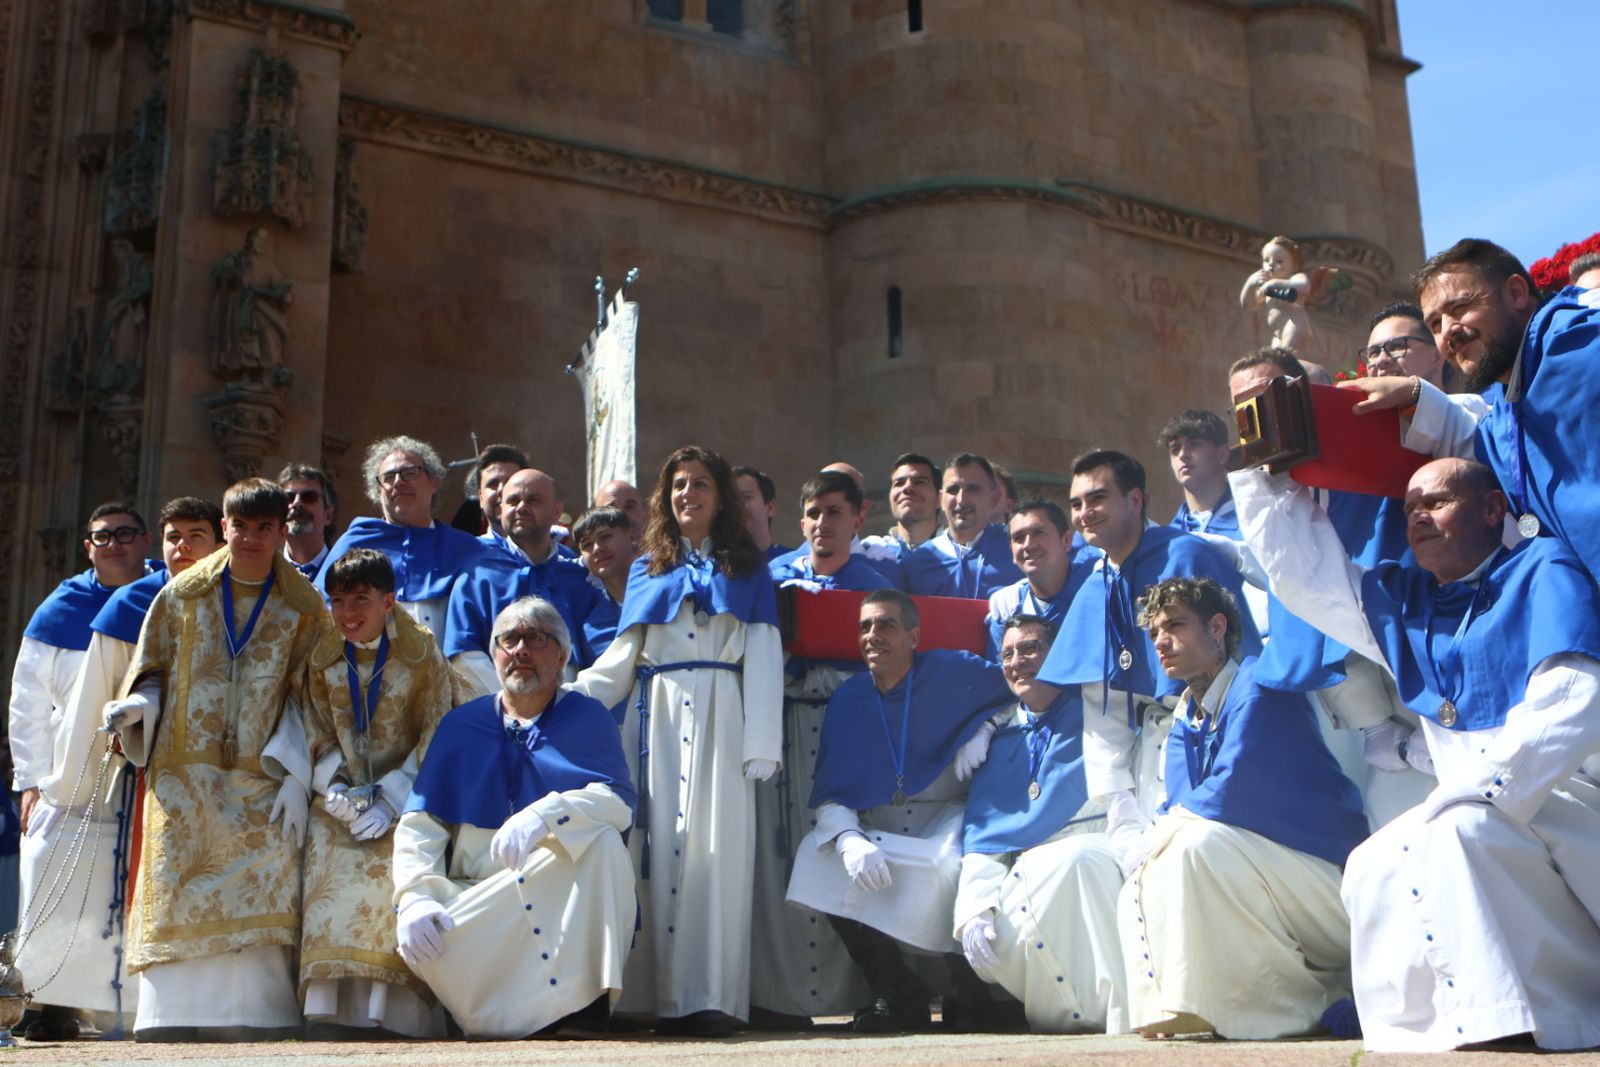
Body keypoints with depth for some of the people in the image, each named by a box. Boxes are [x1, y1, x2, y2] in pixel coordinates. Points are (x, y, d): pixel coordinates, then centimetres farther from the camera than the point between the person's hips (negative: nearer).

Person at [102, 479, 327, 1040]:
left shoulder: (304, 608, 5)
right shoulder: (182, 595, 9)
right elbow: (152, 671, 14)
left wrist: (295, 776, -6)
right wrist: (134, 706, -9)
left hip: (260, 781, -1)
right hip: (183, 775, 1)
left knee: (257, 904, -8)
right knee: (175, 902, -3)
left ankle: (252, 1019, -4)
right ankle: (171, 1020, 2)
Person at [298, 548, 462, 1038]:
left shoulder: (422, 654, -3)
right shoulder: (323, 659, 8)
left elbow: (437, 736, -6)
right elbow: (317, 734, 10)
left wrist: (389, 801, -13)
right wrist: (333, 787, -9)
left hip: (405, 794, -3)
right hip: (342, 799, 3)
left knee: (395, 868, -27)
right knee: (328, 871, -21)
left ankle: (393, 1012, -23)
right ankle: (330, 1010, -18)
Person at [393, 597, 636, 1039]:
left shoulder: (589, 720, 3)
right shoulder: (460, 725, 9)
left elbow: (620, 801, -15)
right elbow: (420, 823, 0)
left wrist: (545, 814, -33)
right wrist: (414, 897, -19)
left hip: (563, 896, -1)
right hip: (475, 897, 1)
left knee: (602, 841, -31)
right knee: (417, 937, -29)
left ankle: (588, 1003, -27)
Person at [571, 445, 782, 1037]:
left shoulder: (746, 569, 13)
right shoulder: (647, 568, 19)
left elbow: (762, 658, 4)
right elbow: (622, 655, 13)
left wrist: (761, 743, -5)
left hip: (719, 715, -2)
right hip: (657, 715, 2)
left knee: (715, 845, -10)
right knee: (660, 845, -4)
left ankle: (712, 998, -10)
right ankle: (667, 996, -2)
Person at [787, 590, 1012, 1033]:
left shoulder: (952, 672, -5)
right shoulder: (847, 698, 3)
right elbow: (830, 793, -3)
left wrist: (983, 729, -13)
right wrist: (848, 839, -24)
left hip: (947, 822, -4)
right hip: (878, 833, 4)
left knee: (952, 868, -35)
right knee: (816, 855, -21)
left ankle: (975, 995, -6)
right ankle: (900, 994, -7)